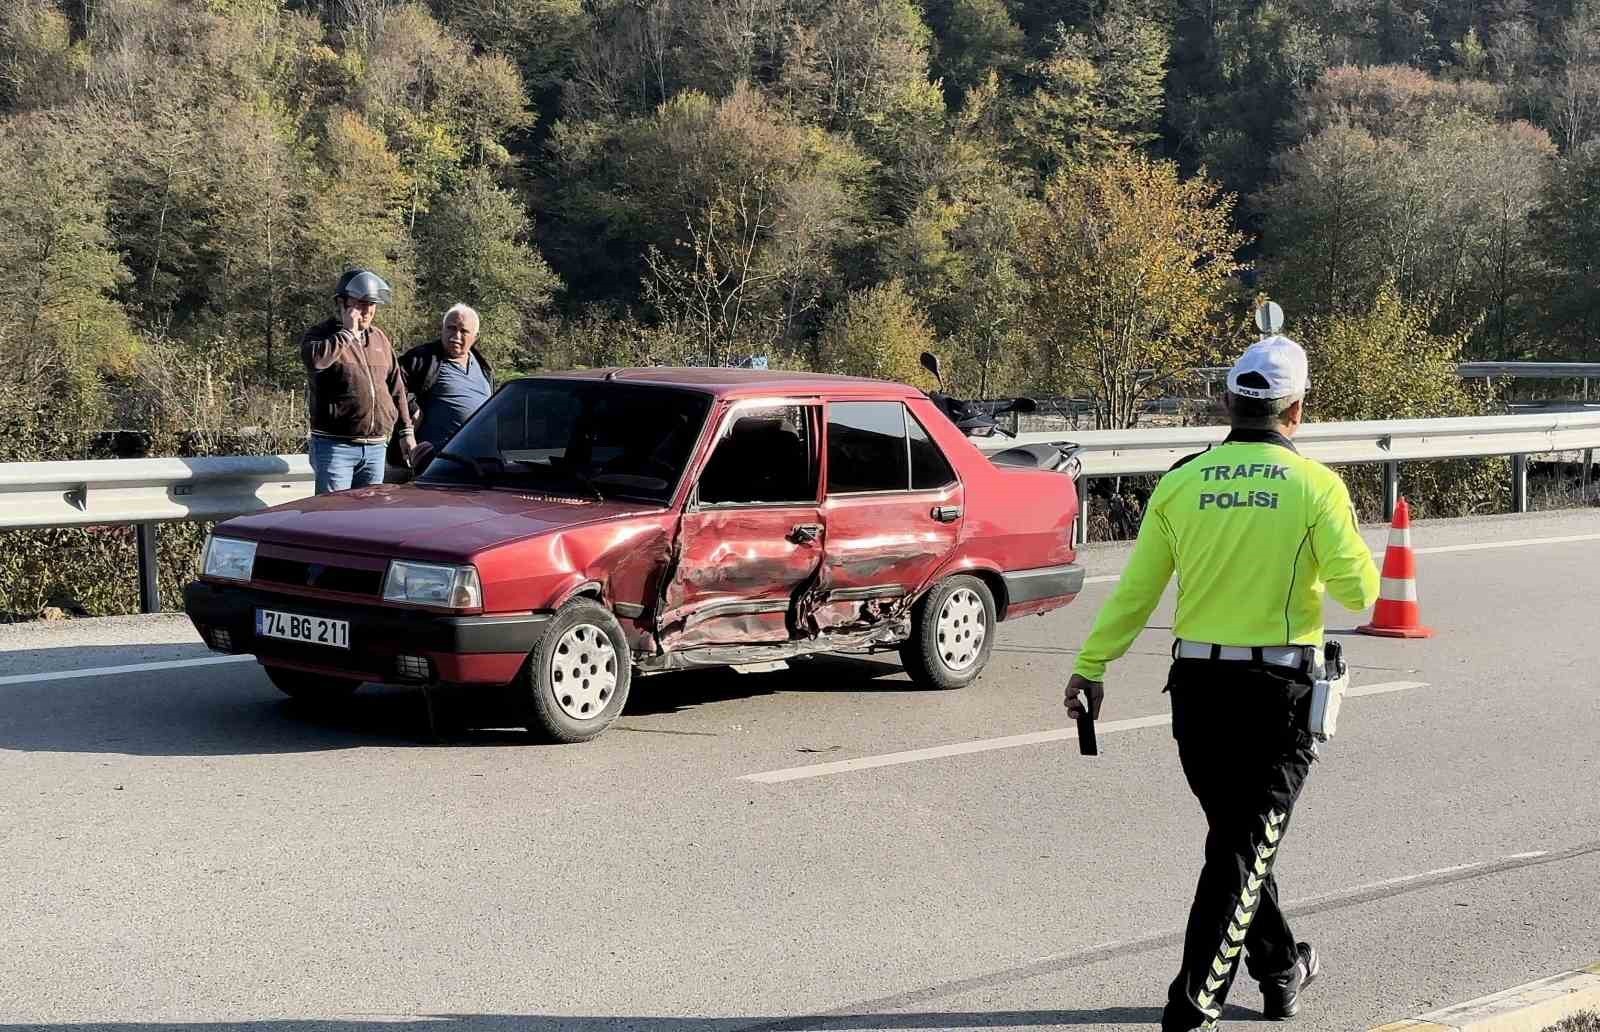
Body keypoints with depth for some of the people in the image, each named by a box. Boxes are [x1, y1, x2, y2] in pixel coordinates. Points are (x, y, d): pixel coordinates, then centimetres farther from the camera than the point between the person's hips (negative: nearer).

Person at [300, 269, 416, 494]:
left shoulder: (380, 339, 16)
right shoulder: (322, 334, -2)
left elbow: (396, 389, 20)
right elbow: (314, 359, -28)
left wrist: (406, 432, 16)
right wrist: (348, 332, -17)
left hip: (375, 447, 6)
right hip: (335, 444, -6)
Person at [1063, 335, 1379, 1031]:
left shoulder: (1181, 483, 1)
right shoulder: (1315, 485, -8)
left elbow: (1134, 592, 1)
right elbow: (1357, 589, -9)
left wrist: (1090, 668, 6)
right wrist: (1352, 549, 12)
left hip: (1197, 686, 4)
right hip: (1280, 688, -4)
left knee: (1237, 835, 20)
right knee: (1244, 849, 0)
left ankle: (1281, 971, 36)